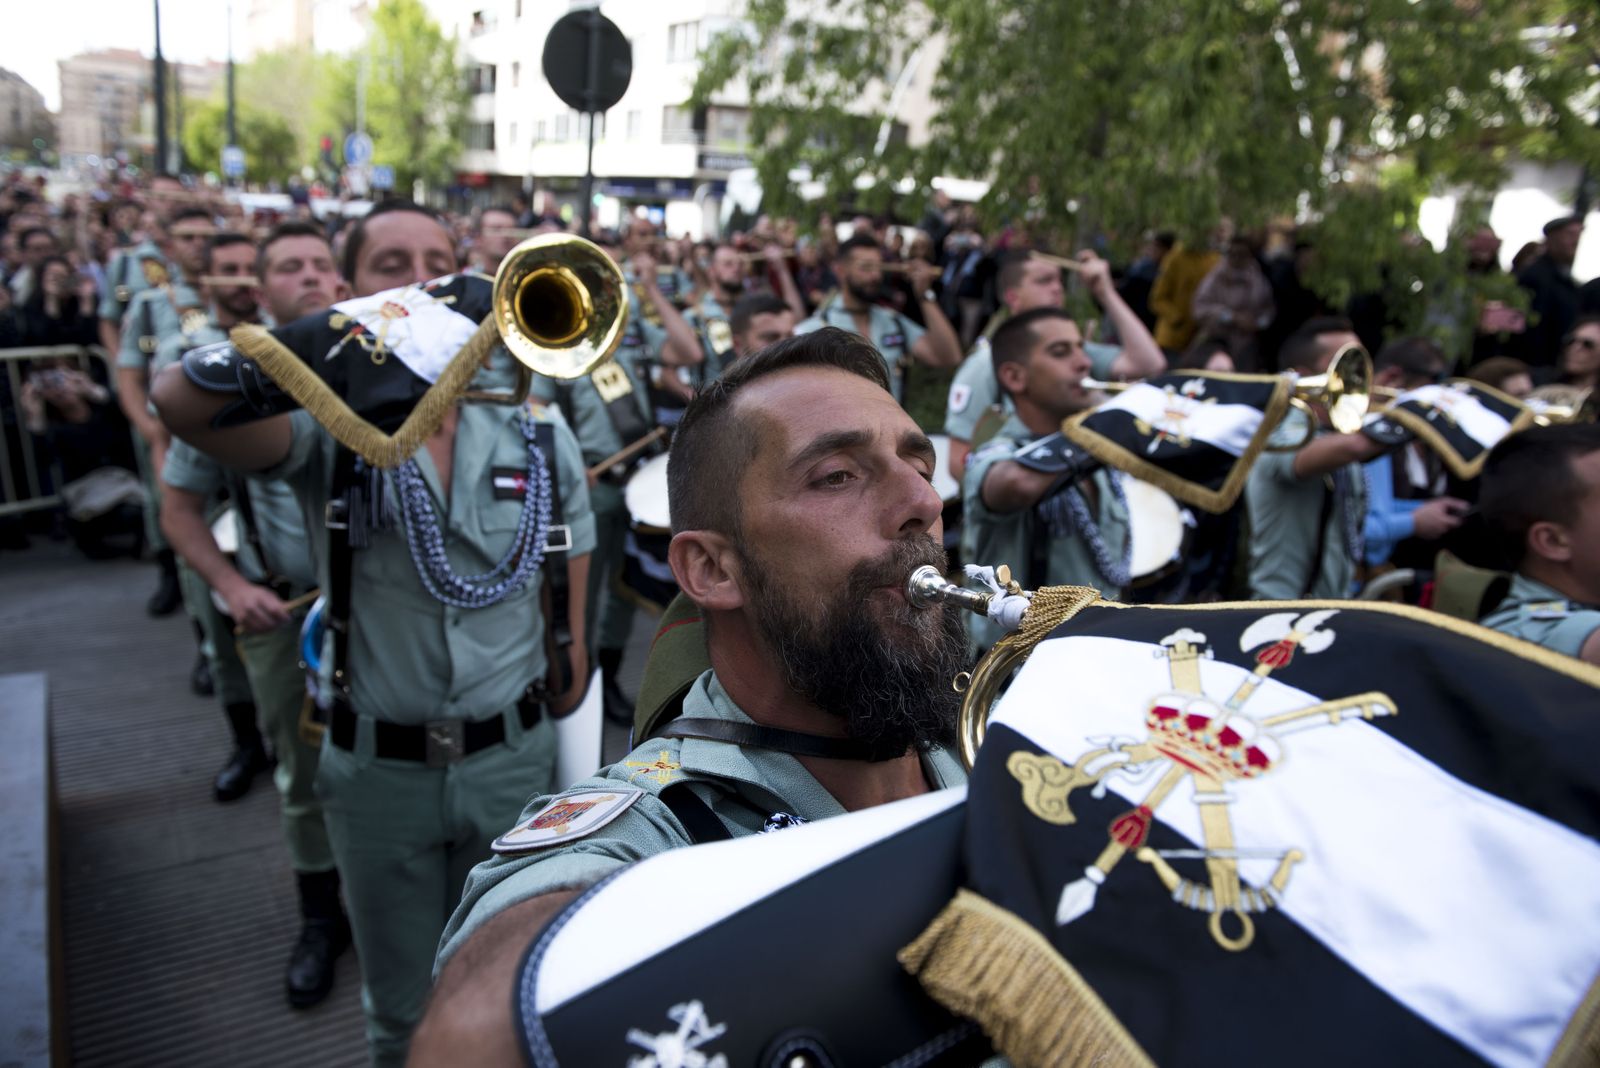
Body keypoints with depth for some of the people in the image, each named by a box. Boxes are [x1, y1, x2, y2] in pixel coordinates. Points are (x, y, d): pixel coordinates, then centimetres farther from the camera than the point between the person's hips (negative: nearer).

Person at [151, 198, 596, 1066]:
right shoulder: (330, 422, -11)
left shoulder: (532, 426, -3)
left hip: (513, 755, 2)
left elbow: (574, 545, 9)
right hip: (379, 766, -1)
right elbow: (181, 401, -31)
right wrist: (344, 325, -35)